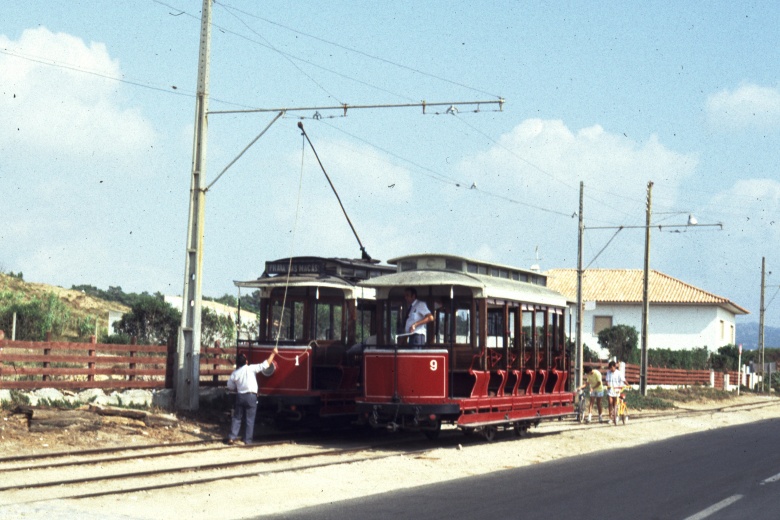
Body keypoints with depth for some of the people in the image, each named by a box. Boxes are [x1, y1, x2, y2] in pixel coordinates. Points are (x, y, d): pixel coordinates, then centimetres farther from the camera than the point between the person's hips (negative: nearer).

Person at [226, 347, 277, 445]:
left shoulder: (234, 373, 2)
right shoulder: (251, 369, -8)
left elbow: (230, 387, 10)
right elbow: (266, 364, -12)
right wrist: (273, 353, -4)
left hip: (240, 396, 3)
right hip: (251, 396, -3)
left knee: (237, 418, 12)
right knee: (249, 419, 2)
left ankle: (232, 438, 7)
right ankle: (248, 440, 1)